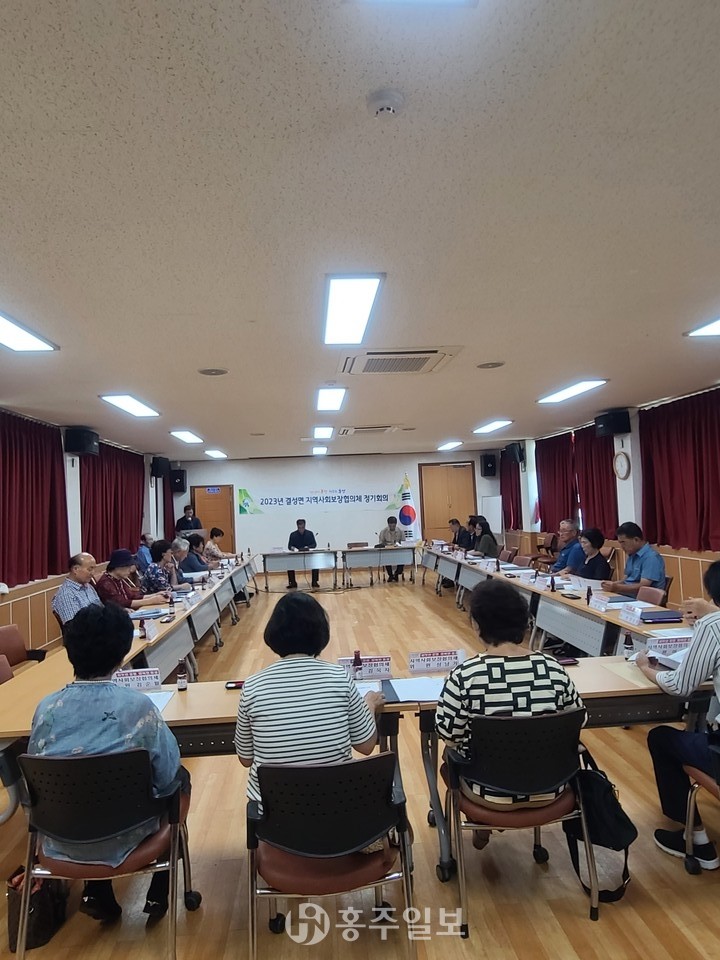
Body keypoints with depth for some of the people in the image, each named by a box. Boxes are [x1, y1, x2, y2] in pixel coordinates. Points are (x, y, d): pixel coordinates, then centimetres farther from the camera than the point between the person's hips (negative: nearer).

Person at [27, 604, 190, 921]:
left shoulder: (46, 708, -14)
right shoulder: (138, 706, -23)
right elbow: (167, 773, -12)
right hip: (125, 836, -3)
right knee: (180, 777, 23)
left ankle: (97, 894, 32)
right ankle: (159, 893, 29)